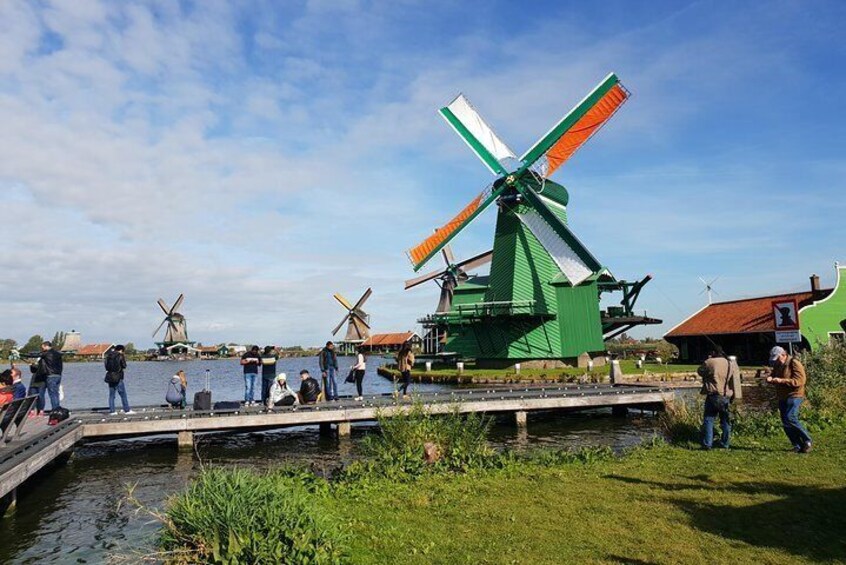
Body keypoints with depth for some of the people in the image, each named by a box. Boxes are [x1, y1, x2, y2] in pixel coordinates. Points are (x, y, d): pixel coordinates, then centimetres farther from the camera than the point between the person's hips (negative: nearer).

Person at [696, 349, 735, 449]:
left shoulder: (709, 362, -6)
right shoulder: (731, 364, 7)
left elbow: (700, 371, 8)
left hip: (713, 395, -4)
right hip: (726, 397, 4)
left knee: (708, 419, 1)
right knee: (726, 421, 15)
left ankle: (707, 444, -4)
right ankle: (725, 443, 20)